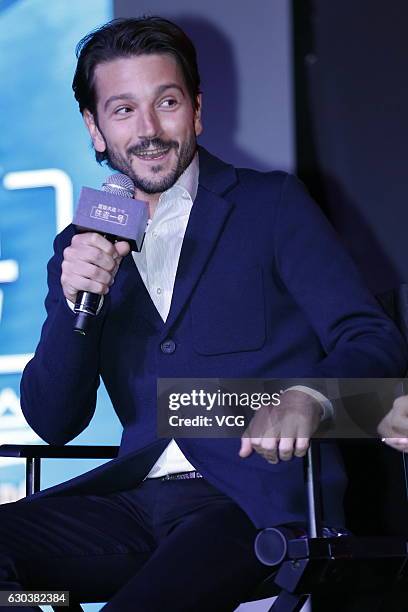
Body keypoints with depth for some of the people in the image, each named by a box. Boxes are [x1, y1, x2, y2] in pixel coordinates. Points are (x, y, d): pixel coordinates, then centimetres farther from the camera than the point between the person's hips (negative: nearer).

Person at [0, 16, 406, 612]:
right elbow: (53, 423, 12)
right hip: (136, 497, 4)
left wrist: (306, 397, -23)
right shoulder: (83, 247, 18)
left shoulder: (272, 205, 8)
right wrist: (75, 302, -6)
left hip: (257, 500, -4)